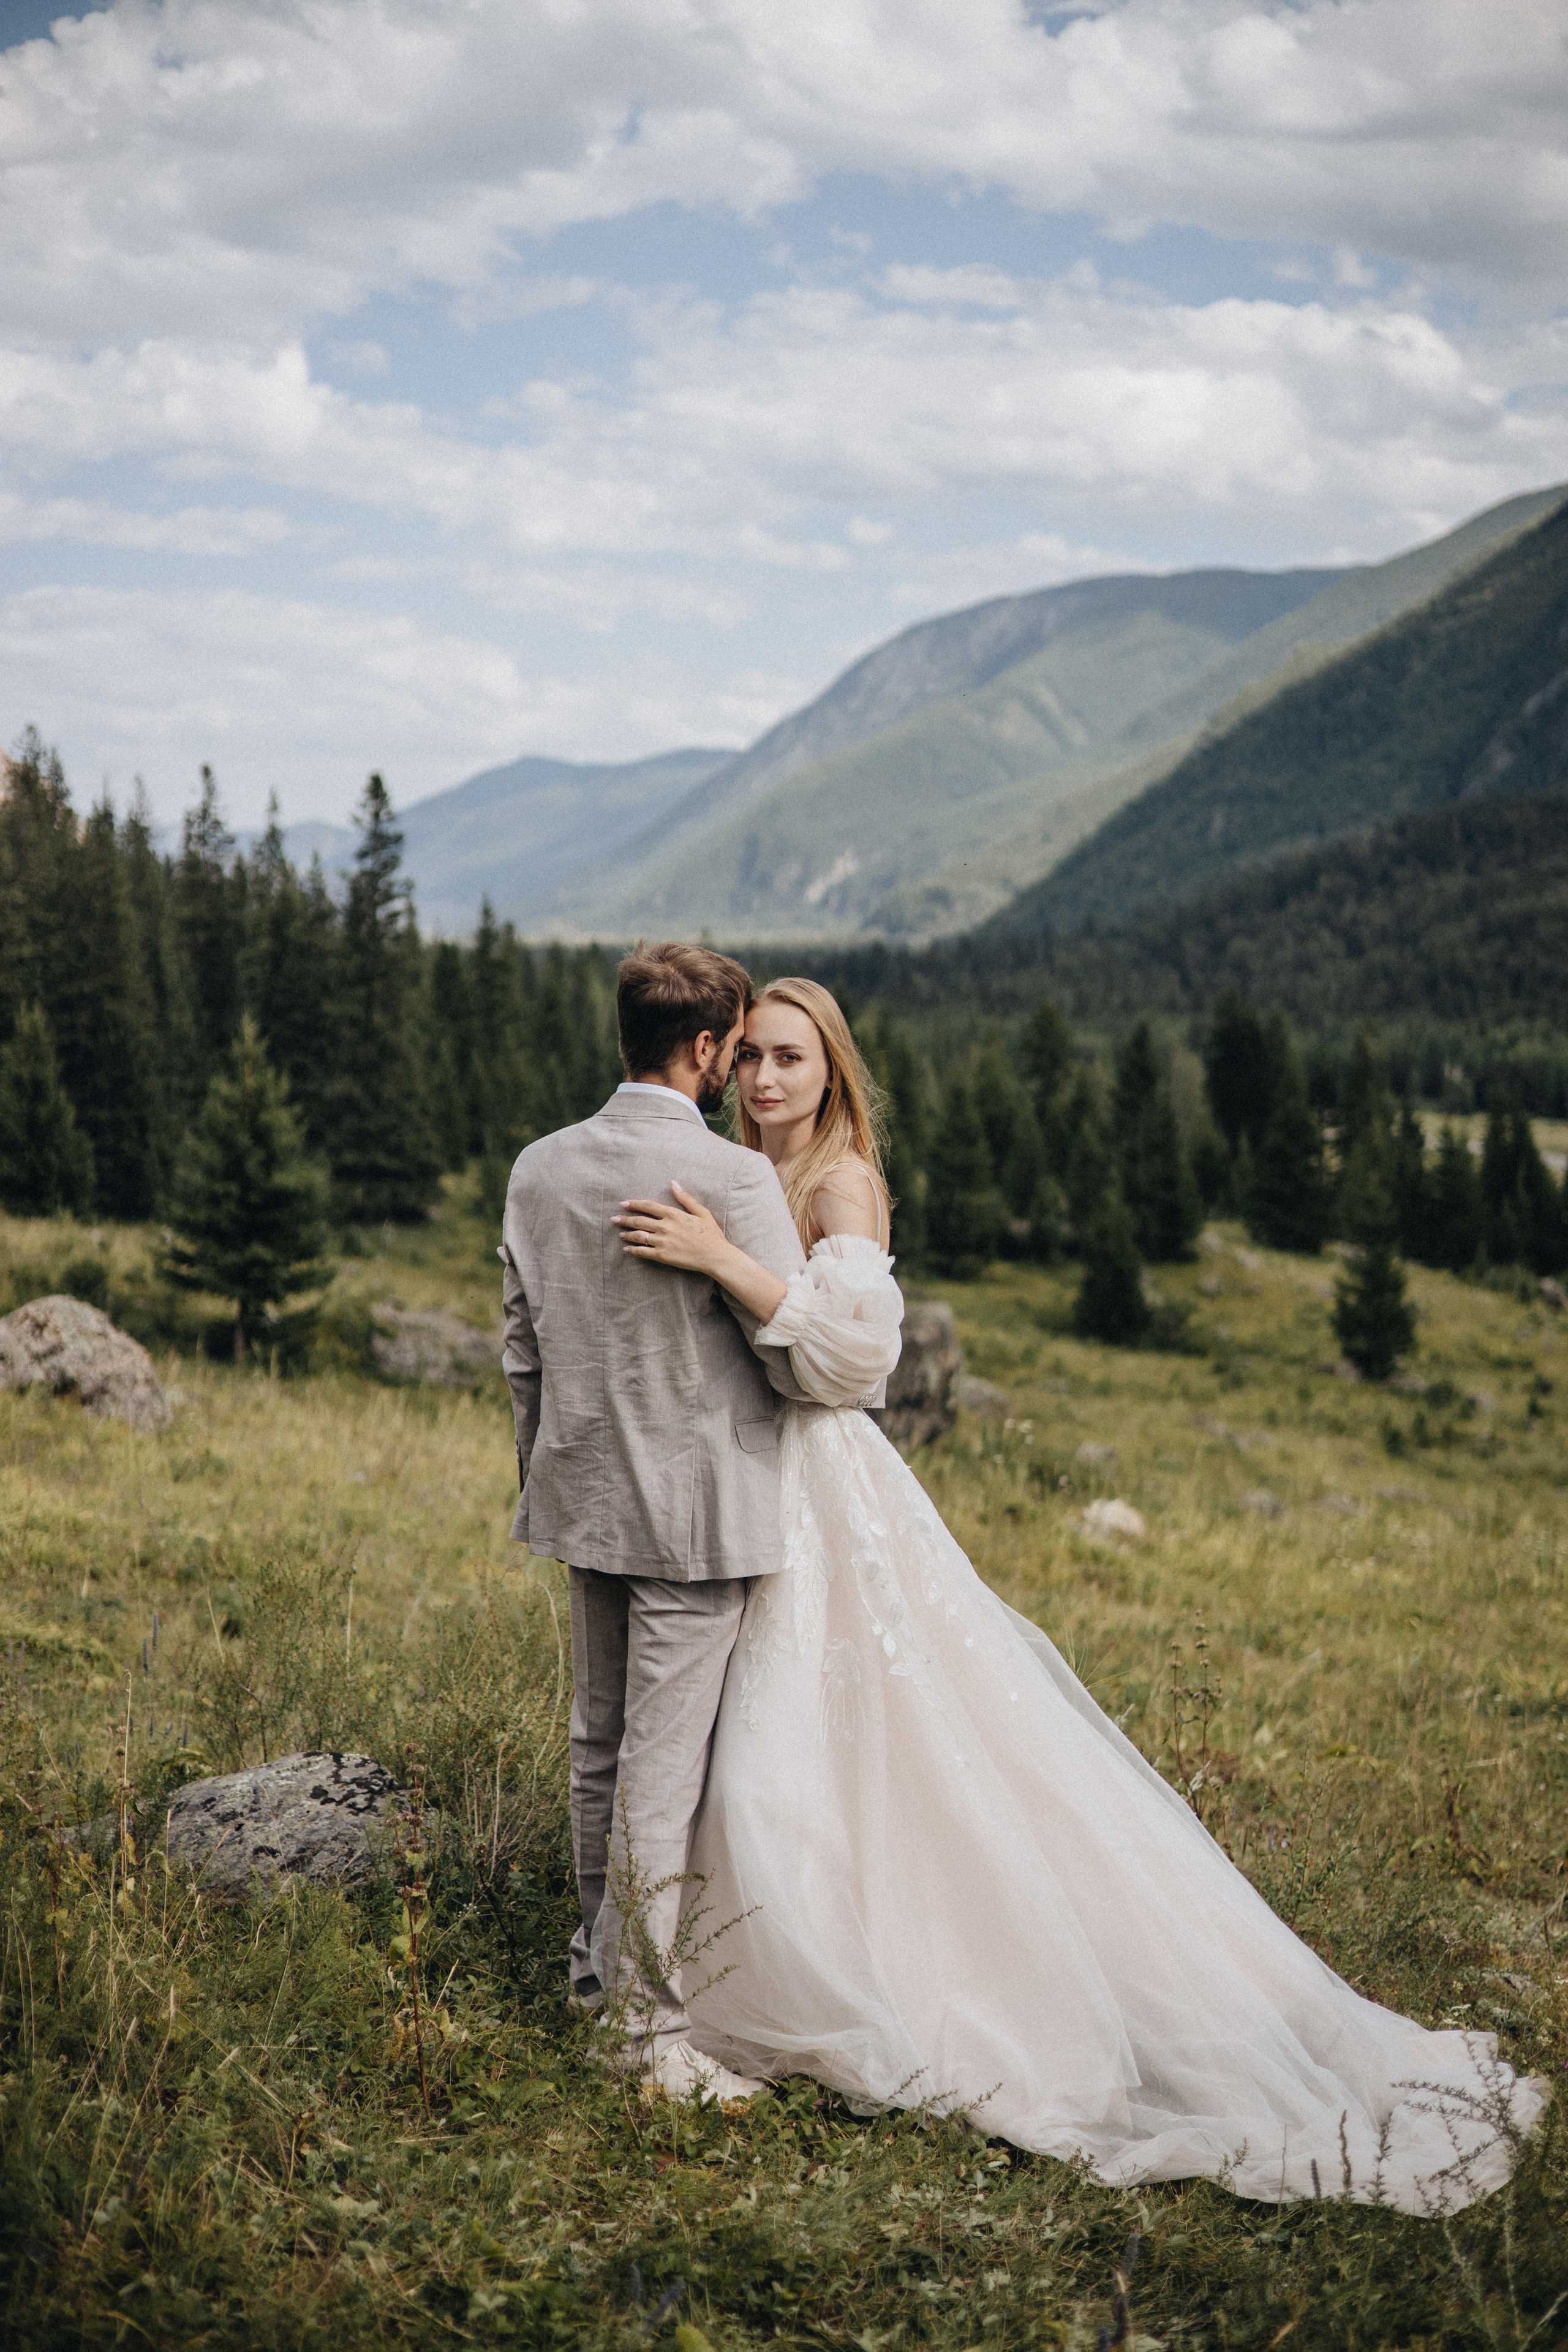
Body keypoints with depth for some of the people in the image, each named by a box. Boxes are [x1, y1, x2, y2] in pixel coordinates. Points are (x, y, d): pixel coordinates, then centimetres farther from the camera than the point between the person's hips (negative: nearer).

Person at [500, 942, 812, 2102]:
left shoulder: (540, 1168, 3)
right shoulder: (734, 1177, -17)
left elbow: (522, 1348, 12)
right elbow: (804, 1364, -15)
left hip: (584, 1499, 7)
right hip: (694, 1508, -7)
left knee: (602, 1746, 20)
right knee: (663, 1768, -1)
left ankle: (601, 1961, 36)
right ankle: (653, 2028, 8)